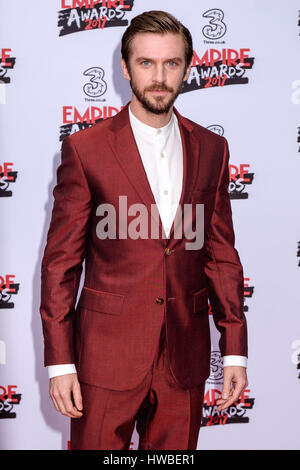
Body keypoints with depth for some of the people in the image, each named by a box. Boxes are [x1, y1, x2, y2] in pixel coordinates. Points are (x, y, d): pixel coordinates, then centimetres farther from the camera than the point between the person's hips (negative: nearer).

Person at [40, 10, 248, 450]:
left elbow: (222, 254, 7)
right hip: (107, 354, -2)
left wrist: (234, 348, 4)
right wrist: (59, 362, -7)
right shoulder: (85, 149, -5)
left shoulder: (211, 149, 5)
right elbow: (60, 261, -4)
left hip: (185, 356, 3)